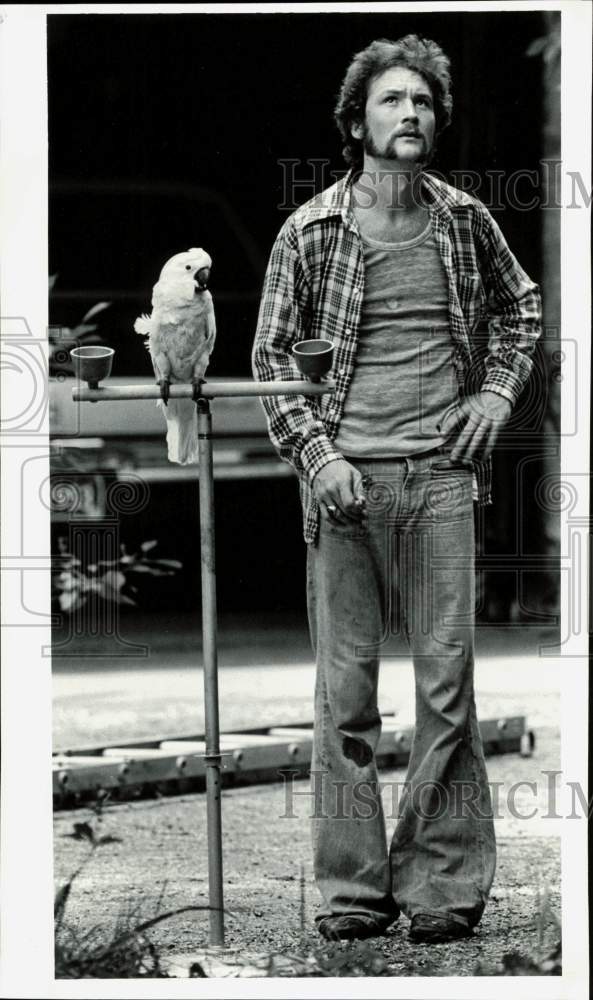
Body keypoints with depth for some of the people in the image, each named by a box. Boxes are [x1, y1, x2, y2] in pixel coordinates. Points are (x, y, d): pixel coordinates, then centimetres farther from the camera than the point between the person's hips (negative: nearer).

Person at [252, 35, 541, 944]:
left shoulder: (464, 222, 9)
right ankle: (352, 889, 7)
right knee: (344, 688, 1)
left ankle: (445, 883, 5)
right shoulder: (311, 233, 2)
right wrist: (317, 455, -7)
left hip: (441, 474, 1)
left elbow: (520, 307, 26)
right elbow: (272, 355, 5)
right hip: (346, 478, -1)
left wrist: (496, 393, 10)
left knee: (447, 681, -1)